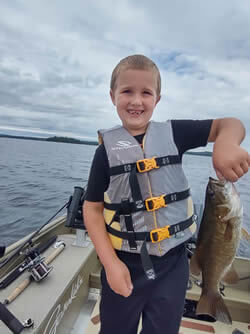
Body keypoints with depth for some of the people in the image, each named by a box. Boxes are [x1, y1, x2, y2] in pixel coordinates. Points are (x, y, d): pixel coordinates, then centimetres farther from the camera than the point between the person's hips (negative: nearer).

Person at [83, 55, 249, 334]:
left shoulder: (173, 133, -4)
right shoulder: (107, 150, -8)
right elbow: (92, 208, -6)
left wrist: (226, 143, -27)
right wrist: (110, 264, -12)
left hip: (172, 263, 1)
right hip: (124, 263, 0)